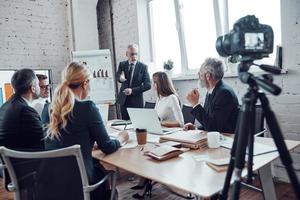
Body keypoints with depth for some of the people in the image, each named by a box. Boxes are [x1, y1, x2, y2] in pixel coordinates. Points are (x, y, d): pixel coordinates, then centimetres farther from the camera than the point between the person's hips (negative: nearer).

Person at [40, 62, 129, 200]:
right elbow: (107, 147, -8)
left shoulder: (51, 107, 2)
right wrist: (122, 138, 10)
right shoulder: (87, 107, -16)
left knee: (96, 163, 26)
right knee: (105, 169, 23)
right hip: (74, 183, -5)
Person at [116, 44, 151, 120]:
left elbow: (148, 85, -7)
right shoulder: (122, 64, 8)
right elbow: (117, 76, -3)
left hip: (136, 101, -2)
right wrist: (120, 78, -28)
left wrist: (132, 90, -17)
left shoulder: (143, 67, -2)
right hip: (124, 100, 2)